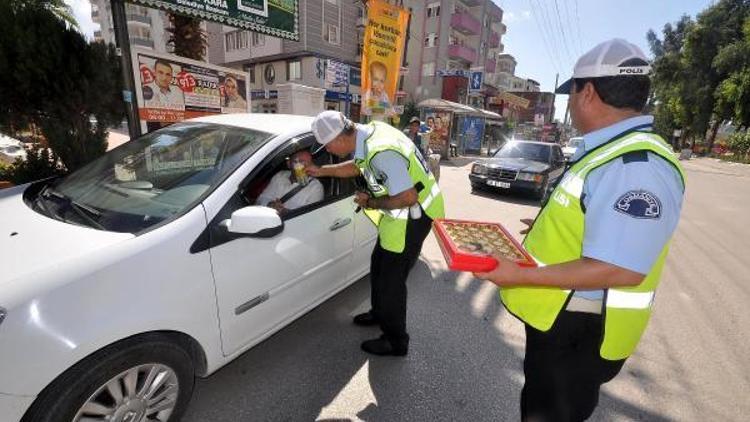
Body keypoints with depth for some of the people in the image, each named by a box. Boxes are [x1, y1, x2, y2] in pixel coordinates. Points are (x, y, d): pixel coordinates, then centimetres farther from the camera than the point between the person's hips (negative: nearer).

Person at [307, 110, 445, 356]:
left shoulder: (381, 153, -32)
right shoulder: (370, 131, -1)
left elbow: (408, 197, -32)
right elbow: (358, 167, 17)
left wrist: (371, 202, -18)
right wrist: (321, 171, 17)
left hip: (414, 215, -10)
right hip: (401, 213, 10)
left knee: (391, 278, 1)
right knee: (379, 265, 22)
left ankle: (396, 342, 22)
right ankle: (380, 313, 45)